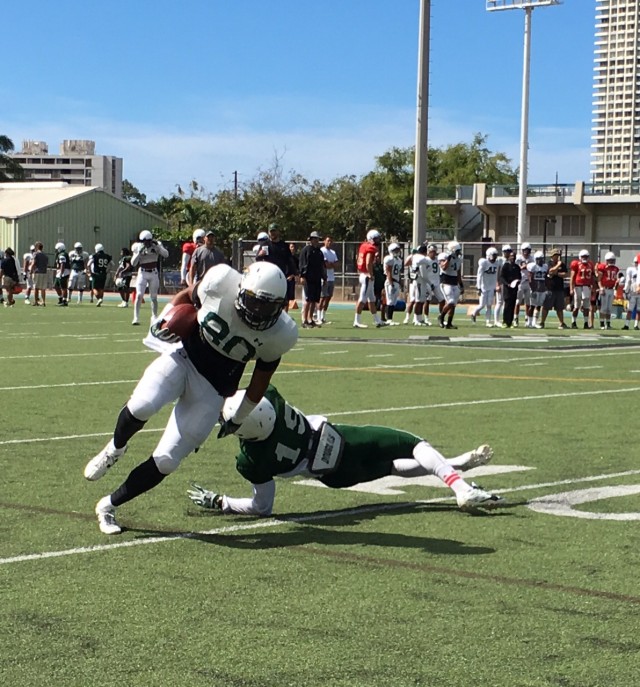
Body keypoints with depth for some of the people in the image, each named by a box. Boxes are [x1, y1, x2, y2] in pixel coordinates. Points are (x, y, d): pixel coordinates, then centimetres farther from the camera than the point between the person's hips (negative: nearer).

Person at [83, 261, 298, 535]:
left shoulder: (279, 334, -16)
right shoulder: (222, 282, -19)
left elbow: (261, 377, 2)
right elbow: (187, 296, 5)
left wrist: (239, 418, 12)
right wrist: (165, 318, -11)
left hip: (211, 390, 0)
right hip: (182, 357, 0)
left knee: (165, 461, -5)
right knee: (141, 407, -31)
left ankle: (109, 505, 15)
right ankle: (115, 448, 3)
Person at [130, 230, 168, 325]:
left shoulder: (156, 245, -4)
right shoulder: (138, 247, -5)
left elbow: (166, 254, -17)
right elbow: (133, 263, -8)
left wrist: (157, 246, -25)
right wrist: (139, 252, -20)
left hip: (153, 273, 1)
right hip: (142, 273, -1)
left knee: (154, 296, 9)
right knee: (139, 295, -10)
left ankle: (154, 317, 22)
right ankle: (136, 318, -10)